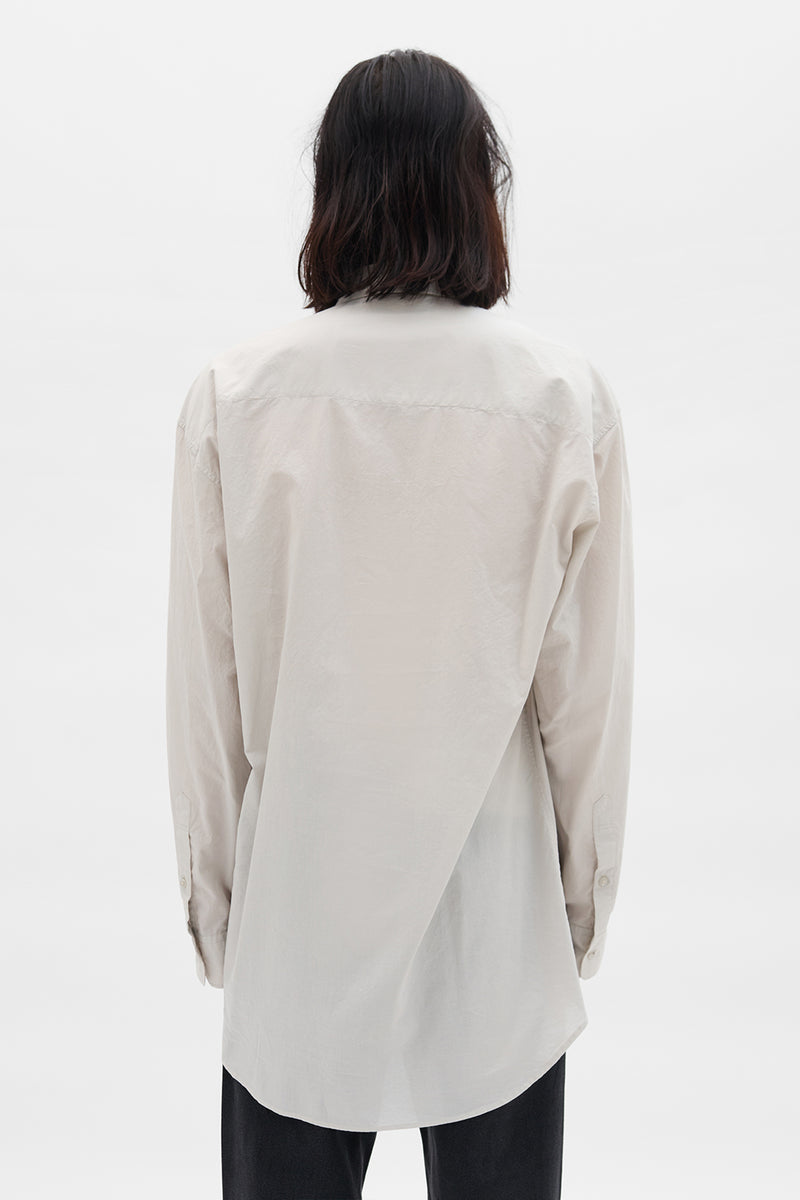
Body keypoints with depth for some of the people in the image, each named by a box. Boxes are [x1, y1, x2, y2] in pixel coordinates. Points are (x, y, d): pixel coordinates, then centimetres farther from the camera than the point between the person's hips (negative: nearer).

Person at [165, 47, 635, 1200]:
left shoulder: (234, 395, -9)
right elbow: (589, 678, -5)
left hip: (297, 899, 1)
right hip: (494, 903, 0)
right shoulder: (566, 398, -10)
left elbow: (206, 679, -4)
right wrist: (587, 886, 10)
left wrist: (210, 886, 10)